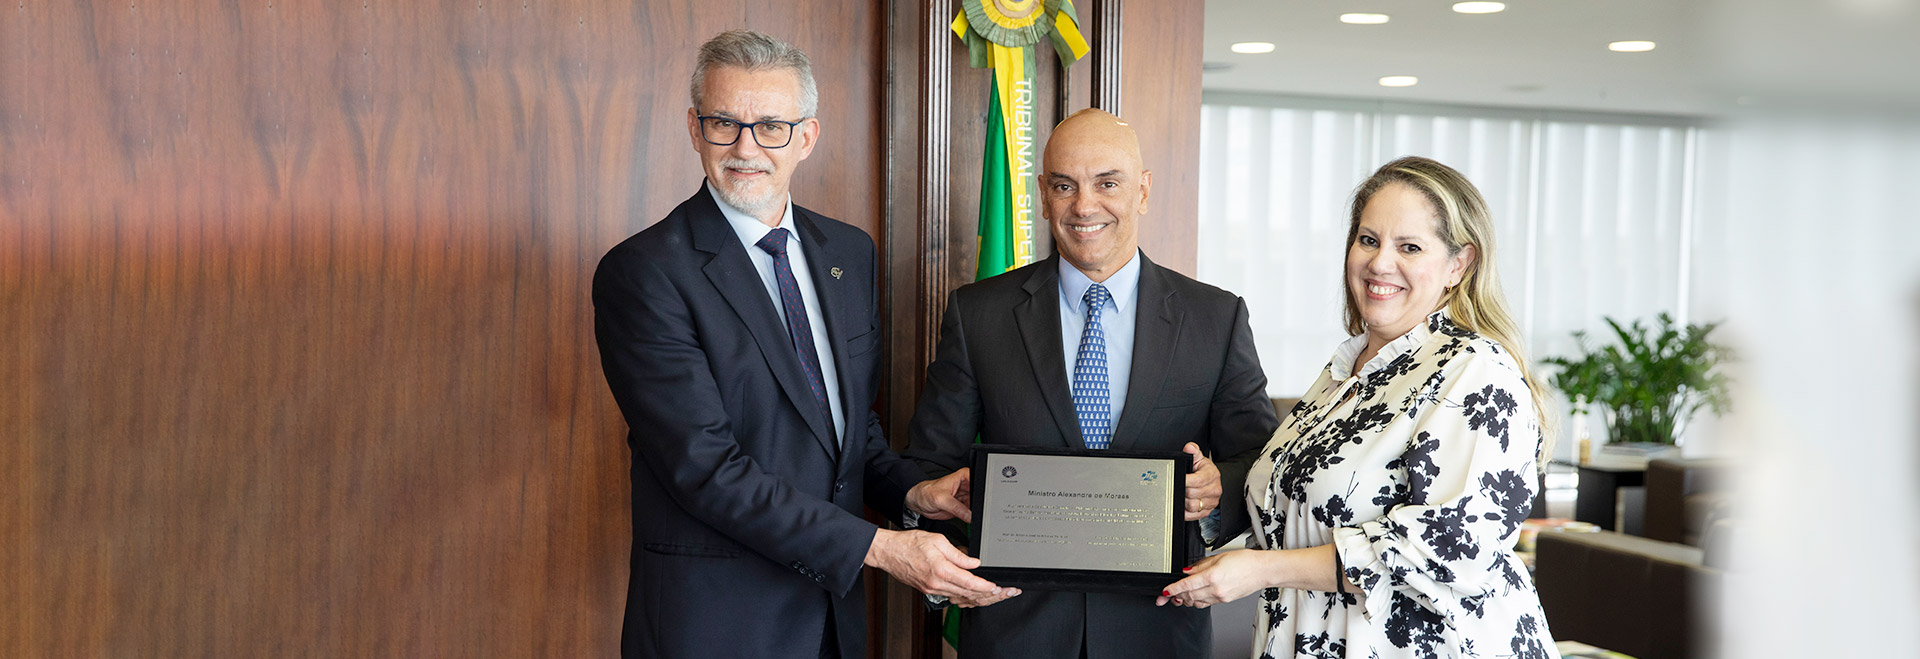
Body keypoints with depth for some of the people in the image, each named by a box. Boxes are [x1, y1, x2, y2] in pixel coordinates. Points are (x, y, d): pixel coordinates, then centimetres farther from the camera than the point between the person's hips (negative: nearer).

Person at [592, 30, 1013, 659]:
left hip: (834, 608, 6)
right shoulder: (643, 272, -15)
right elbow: (704, 465, -21)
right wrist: (880, 547, -22)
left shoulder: (851, 253, 6)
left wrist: (911, 490, -5)